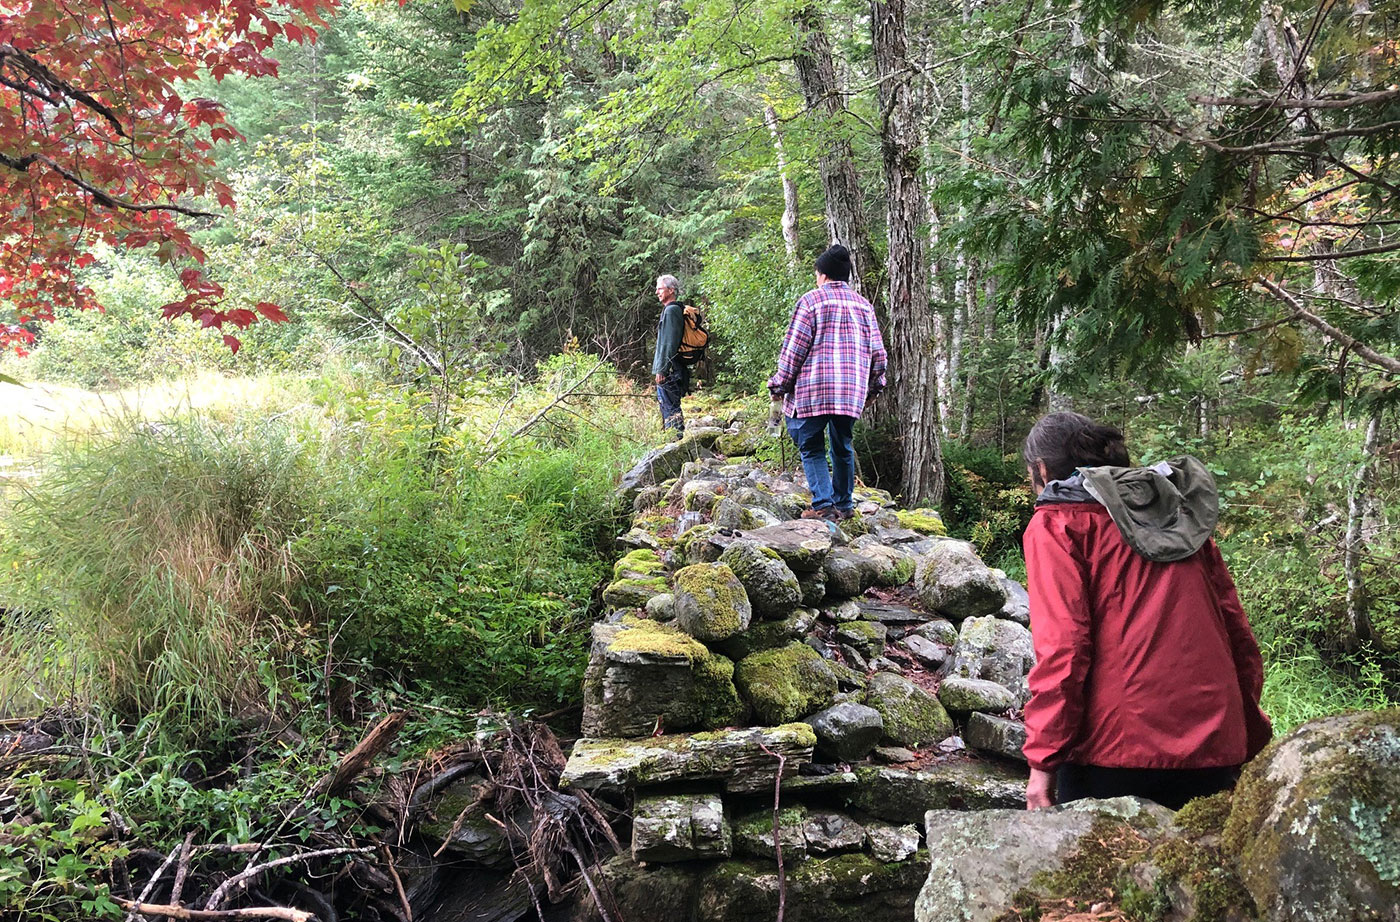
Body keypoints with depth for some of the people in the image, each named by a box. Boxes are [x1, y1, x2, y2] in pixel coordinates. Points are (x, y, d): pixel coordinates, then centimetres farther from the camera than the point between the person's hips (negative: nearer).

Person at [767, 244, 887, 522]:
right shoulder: (864, 305, 14)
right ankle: (843, 504, 19)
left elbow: (793, 349, -5)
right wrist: (872, 387, 26)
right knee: (842, 446, 15)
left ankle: (823, 504, -9)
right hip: (852, 392, 5)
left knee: (811, 447, 2)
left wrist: (779, 385, 4)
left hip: (813, 389, -5)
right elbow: (877, 352, 15)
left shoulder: (812, 300, -1)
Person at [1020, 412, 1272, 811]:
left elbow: (1062, 644, -10)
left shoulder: (1057, 522, 2)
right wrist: (1249, 745, 20)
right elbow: (1239, 635, 16)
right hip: (1212, 750, 6)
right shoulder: (1182, 515, 20)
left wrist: (1043, 762, -10)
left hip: (1116, 750, -6)